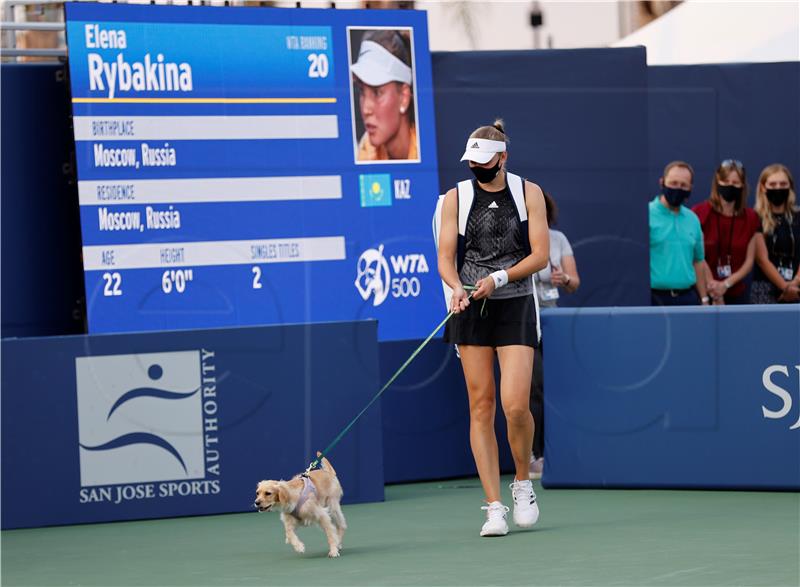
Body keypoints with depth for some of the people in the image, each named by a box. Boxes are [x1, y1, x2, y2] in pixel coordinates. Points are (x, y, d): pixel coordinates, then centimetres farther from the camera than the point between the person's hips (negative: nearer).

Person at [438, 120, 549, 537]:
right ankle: (494, 507, -2)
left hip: (515, 304, -2)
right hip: (471, 309, 2)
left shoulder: (528, 193, 3)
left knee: (515, 405, -13)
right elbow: (445, 258, 4)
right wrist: (457, 287, -16)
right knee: (481, 406, -3)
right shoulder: (456, 197, 7)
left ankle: (522, 482, 13)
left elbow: (540, 255, -2)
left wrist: (498, 279, -14)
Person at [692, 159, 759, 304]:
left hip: (736, 294, 3)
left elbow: (749, 261, 5)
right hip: (704, 292, -3)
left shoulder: (750, 218, 6)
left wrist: (726, 284, -9)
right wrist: (714, 293, -11)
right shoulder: (700, 213, -6)